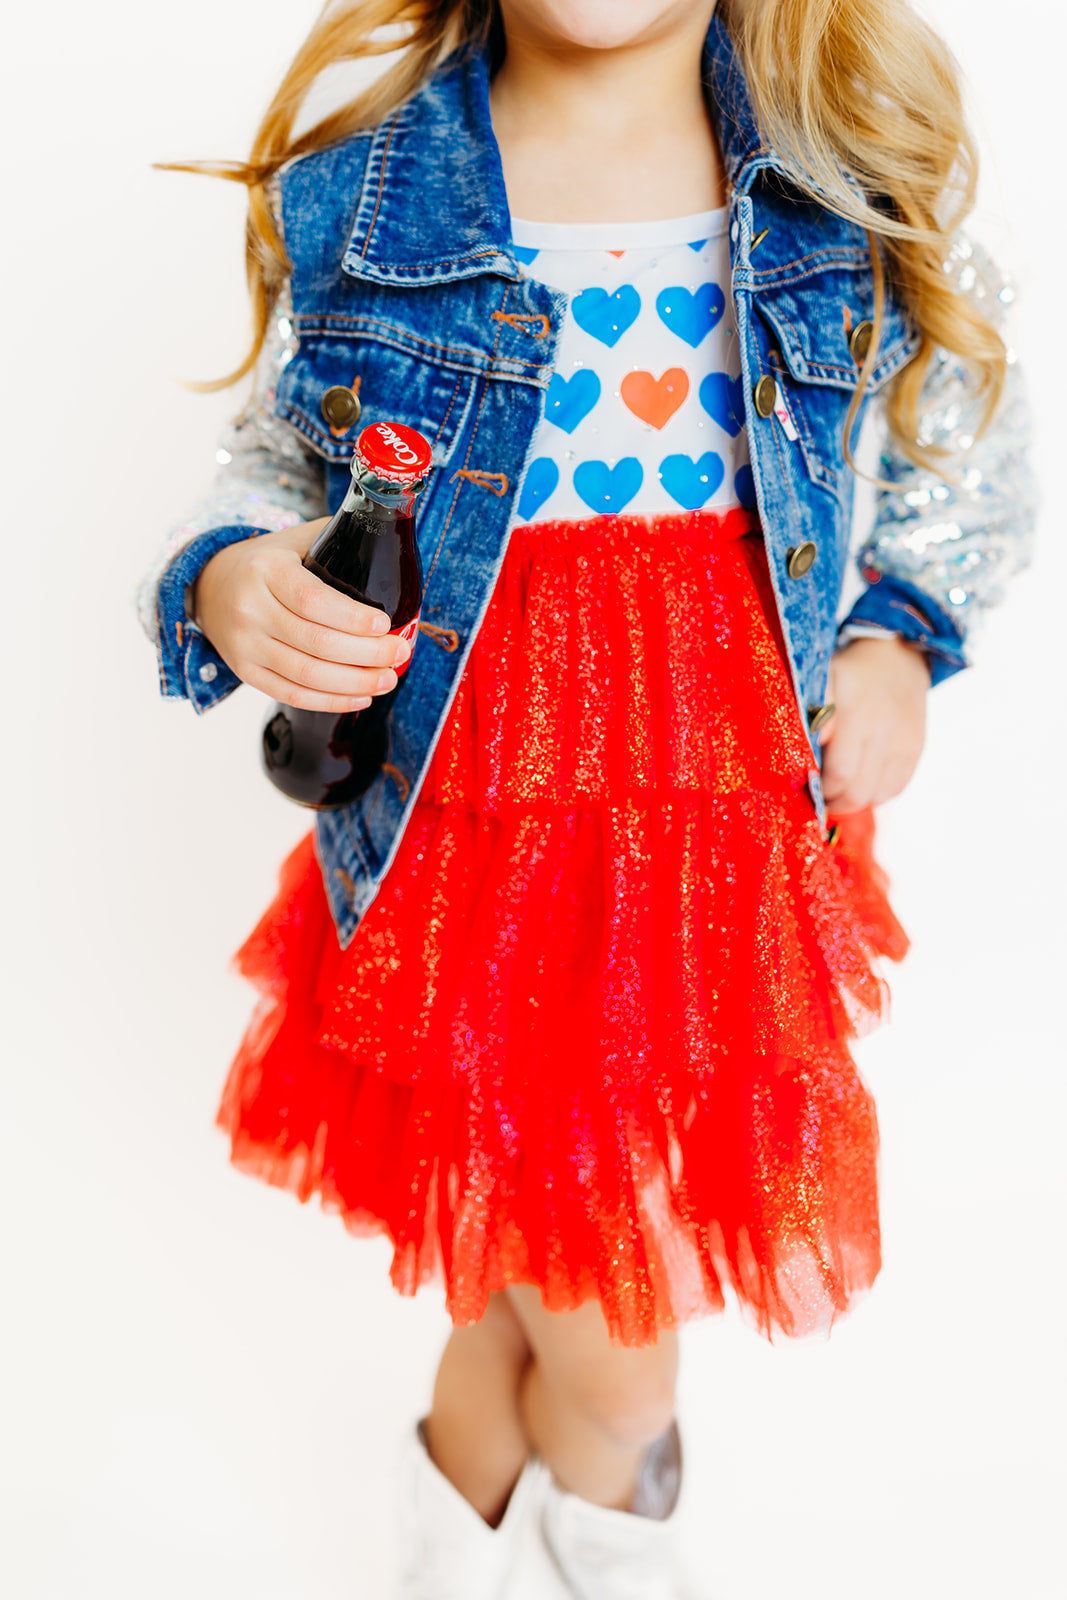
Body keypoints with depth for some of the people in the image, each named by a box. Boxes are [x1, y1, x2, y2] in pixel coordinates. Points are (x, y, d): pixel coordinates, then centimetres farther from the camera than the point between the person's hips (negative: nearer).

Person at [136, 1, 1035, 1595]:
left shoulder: (865, 169, -2)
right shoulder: (355, 193, -5)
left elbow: (972, 424, 14)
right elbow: (269, 459, 8)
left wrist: (898, 637, -1)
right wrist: (222, 581, -14)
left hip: (729, 834, 2)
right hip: (470, 844, -1)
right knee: (613, 1369, 6)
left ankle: (474, 1460, 52)